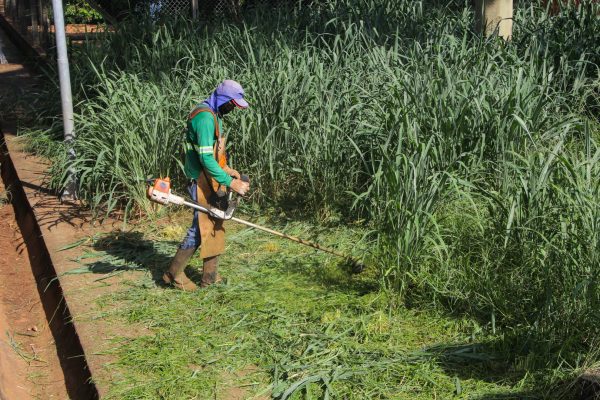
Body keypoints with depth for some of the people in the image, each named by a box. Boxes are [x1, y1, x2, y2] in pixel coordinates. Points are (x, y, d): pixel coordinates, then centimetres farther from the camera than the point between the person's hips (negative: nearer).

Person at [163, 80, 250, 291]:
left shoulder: (214, 115, 13)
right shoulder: (205, 117, -20)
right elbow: (206, 159, -27)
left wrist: (226, 168, 14)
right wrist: (231, 183, -26)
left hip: (212, 180, 10)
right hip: (202, 181, -10)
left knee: (216, 226, 12)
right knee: (201, 228, -5)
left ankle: (210, 276, 21)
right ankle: (174, 274, 8)